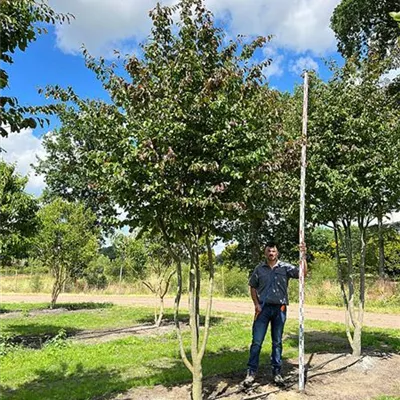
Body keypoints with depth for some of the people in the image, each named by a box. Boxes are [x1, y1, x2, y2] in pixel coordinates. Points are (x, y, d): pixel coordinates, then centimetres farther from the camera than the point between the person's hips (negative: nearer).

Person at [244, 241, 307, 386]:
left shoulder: (285, 267, -1)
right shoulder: (259, 269, 2)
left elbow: (303, 273, -13)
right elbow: (252, 287, 8)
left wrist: (303, 256, -24)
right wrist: (256, 304, -4)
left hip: (279, 308, 0)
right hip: (263, 308, 0)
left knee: (277, 342, 11)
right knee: (257, 341, 0)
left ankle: (277, 372, 22)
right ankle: (251, 372, 8)